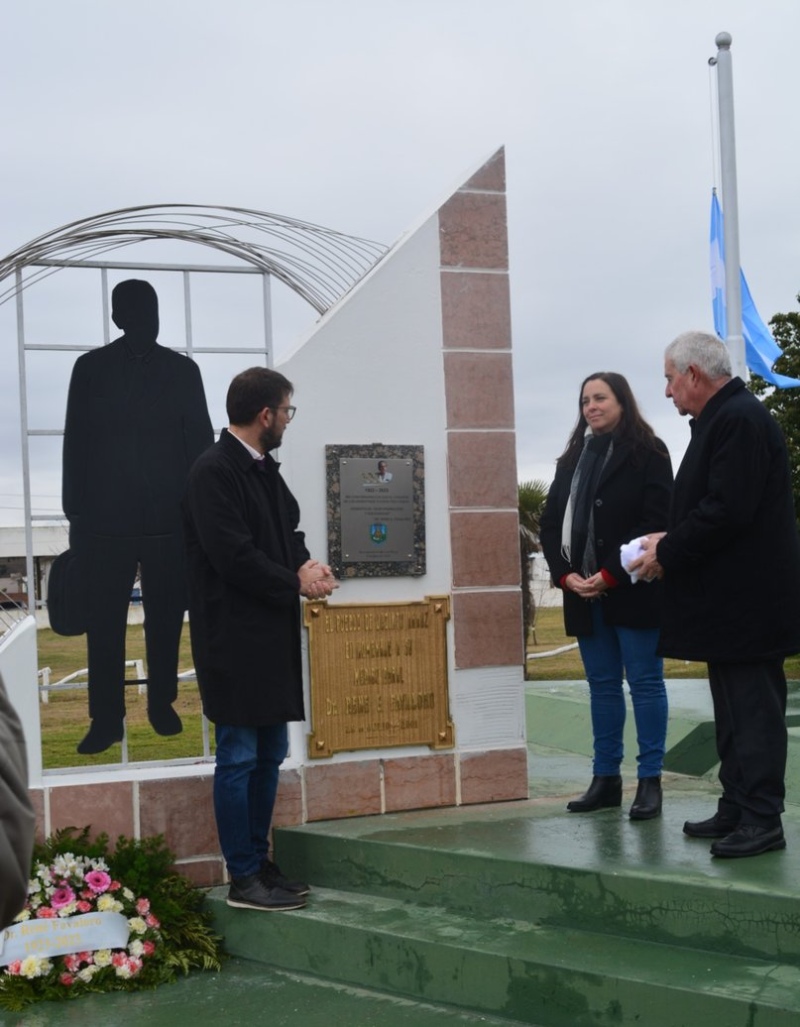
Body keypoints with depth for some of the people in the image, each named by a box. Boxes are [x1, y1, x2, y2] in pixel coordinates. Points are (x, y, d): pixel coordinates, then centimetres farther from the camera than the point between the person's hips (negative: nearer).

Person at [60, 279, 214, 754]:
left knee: (166, 618, 8)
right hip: (106, 519, -1)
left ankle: (162, 704, 23)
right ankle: (106, 718, 9)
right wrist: (76, 514, 2)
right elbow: (76, 443, 5)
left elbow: (200, 442, 7)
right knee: (104, 622, 0)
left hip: (171, 518, 1)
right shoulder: (91, 368, 4)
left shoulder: (183, 369, 5)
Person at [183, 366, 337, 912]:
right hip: (236, 637, -9)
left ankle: (259, 862, 24)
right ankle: (244, 877, 7)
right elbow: (232, 556, -21)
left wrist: (306, 565, -4)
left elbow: (289, 531, 18)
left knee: (269, 754, 14)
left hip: (272, 636, 9)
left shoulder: (264, 469, 13)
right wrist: (296, 582, -12)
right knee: (239, 755, -2)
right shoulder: (214, 472, -15)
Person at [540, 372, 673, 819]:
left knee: (645, 682, 0)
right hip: (583, 592, 6)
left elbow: (655, 521, -11)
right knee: (602, 685, 9)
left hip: (633, 589, -5)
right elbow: (551, 522, 10)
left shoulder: (647, 453, -3)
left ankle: (650, 781, 4)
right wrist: (566, 574, -5)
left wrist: (609, 575, -16)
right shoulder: (572, 458, 15)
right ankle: (606, 778, 15)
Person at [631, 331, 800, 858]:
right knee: (735, 709, 14)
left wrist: (668, 552, -14)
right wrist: (671, 541, 6)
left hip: (747, 598, -11)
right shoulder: (724, 417, 16)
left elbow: (728, 510, -24)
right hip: (730, 597, 11)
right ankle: (737, 810, 21)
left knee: (752, 710, -6)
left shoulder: (739, 419, -17)